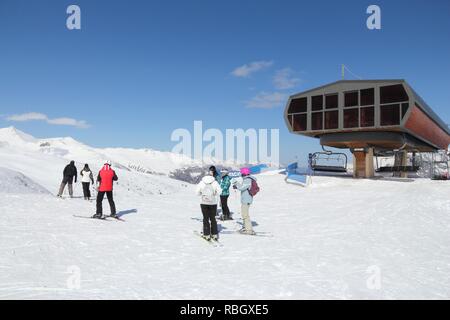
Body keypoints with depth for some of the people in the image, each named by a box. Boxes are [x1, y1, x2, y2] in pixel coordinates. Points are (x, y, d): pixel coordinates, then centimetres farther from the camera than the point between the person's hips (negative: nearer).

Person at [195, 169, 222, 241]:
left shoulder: (201, 182, -2)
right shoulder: (215, 182, -4)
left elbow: (197, 192, -4)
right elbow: (219, 191, -9)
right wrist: (214, 194, 9)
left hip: (204, 203, 0)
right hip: (213, 203, 0)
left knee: (206, 219, 8)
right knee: (213, 218, 12)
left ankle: (207, 235, 7)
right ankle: (214, 235, 13)